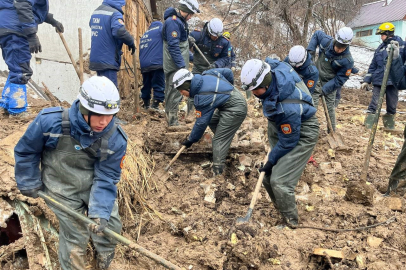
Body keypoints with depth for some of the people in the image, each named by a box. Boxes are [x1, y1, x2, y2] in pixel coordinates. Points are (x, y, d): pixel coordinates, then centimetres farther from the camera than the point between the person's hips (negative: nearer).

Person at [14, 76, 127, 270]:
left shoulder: (115, 139, -21)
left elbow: (106, 178, -17)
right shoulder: (50, 121, -25)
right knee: (75, 236, -1)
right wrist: (29, 184, 0)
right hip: (64, 190, -2)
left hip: (95, 186, 3)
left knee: (111, 227, 11)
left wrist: (100, 212, -27)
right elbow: (25, 152, -7)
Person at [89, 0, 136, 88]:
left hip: (96, 57, 9)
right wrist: (131, 42, -12)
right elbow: (120, 31, -29)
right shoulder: (115, 13, -14)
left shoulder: (96, 12, 15)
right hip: (108, 59, -9)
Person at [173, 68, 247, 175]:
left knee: (219, 140, -10)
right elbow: (228, 72, 11)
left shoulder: (202, 97, -21)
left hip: (235, 110, -11)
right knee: (212, 121, 21)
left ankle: (217, 172, -12)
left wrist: (191, 140, -4)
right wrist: (229, 88, 28)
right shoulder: (206, 74, 1)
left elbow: (201, 122, -16)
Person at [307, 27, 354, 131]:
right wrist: (311, 50, -1)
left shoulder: (347, 60, -22)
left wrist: (325, 89, -22)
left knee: (330, 108, 9)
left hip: (330, 83, -1)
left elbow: (340, 79, -16)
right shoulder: (326, 41, -15)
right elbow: (317, 34, 8)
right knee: (312, 105, -7)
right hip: (316, 78, 1)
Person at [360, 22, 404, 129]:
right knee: (374, 103, -2)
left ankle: (390, 125, 25)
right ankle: (369, 126, 1)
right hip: (378, 80, 2)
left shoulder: (400, 45, -2)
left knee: (392, 105, 9)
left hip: (393, 81, -2)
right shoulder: (380, 48, 10)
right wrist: (367, 80, 10)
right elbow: (373, 65, 13)